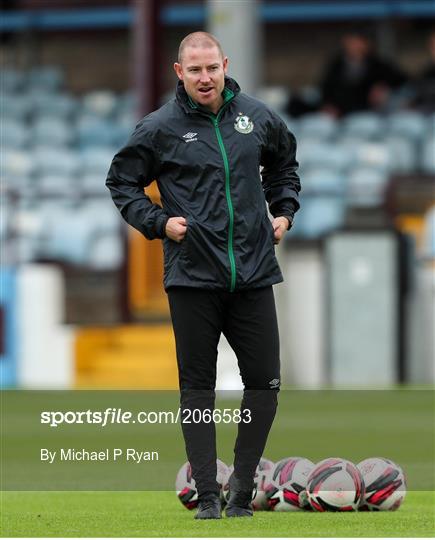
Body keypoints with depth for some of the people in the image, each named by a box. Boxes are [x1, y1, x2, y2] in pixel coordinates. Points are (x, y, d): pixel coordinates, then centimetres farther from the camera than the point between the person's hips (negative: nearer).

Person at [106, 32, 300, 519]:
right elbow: (120, 181, 8)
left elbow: (284, 162, 26)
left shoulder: (257, 117, 6)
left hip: (254, 273, 3)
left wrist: (283, 211, 14)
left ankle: (242, 491, 14)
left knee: (264, 382, 1)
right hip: (192, 277, -3)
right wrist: (158, 222, -4)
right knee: (197, 387, 1)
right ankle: (207, 496, 6)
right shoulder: (160, 127, -4)